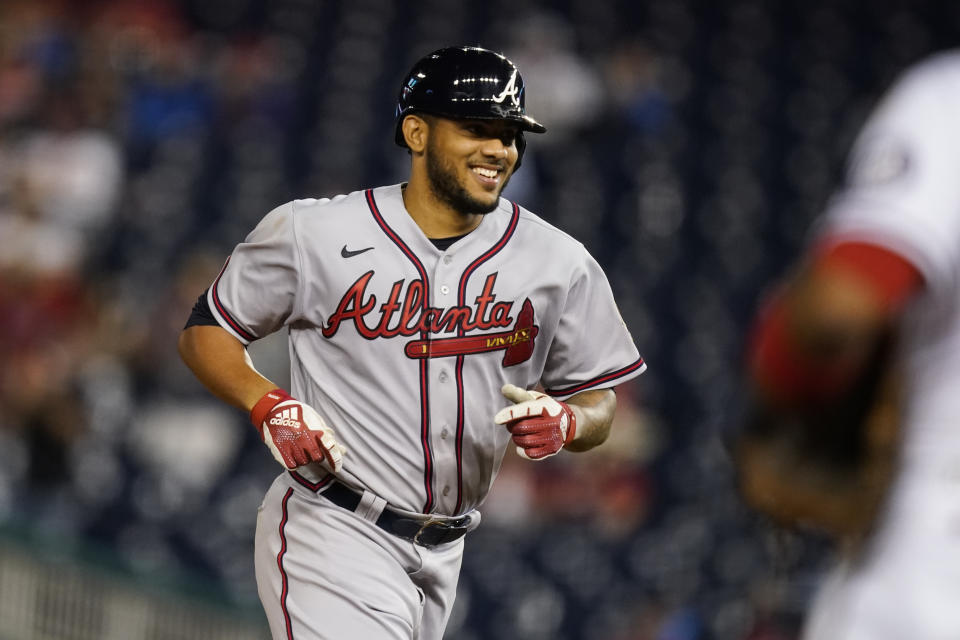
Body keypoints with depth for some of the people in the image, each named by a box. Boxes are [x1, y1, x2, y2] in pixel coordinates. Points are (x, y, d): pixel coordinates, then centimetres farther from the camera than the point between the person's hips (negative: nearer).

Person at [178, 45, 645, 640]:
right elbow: (206, 331, 3)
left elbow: (599, 396, 9)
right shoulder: (314, 234, -7)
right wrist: (269, 405, -16)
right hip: (333, 534, -5)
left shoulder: (559, 265, 2)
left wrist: (567, 421, -15)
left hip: (443, 557, 5)